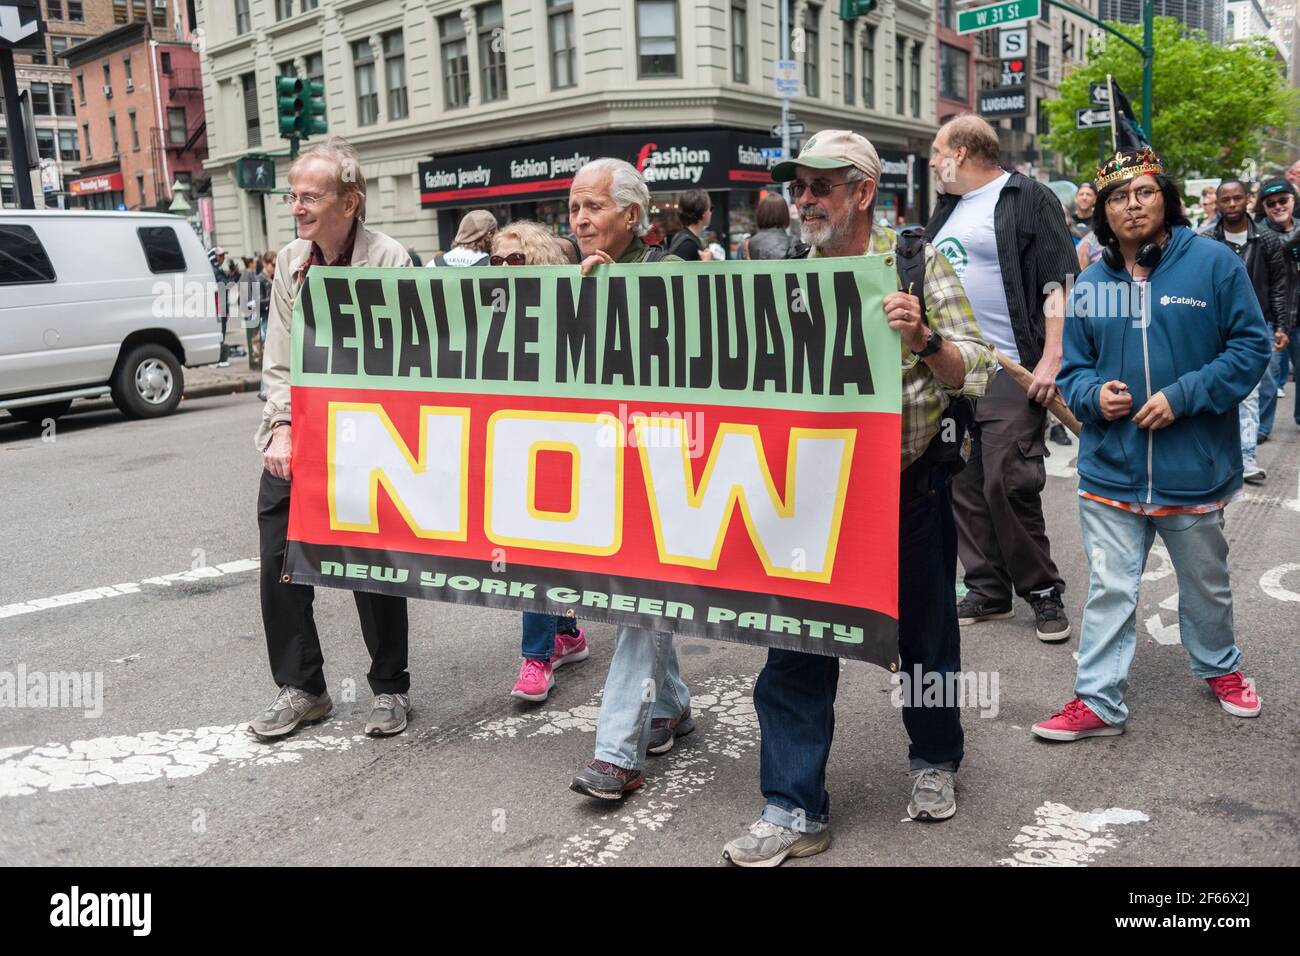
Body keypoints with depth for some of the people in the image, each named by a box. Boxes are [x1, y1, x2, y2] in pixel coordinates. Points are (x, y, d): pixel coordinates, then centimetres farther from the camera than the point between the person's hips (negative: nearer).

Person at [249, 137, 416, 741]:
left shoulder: (389, 261, -10)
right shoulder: (290, 261, 7)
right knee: (279, 564, 5)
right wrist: (284, 429, -6)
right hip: (292, 442, 5)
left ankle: (390, 688, 22)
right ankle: (300, 689, 22)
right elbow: (278, 360, 7)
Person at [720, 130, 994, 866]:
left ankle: (935, 760, 39)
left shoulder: (918, 263, -5)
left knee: (925, 633, 14)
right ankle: (795, 811, 12)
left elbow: (978, 374, -8)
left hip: (911, 488, -2)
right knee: (797, 644, 0)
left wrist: (923, 339, -26)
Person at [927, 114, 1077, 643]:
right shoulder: (947, 209, 19)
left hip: (1010, 371, -7)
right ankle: (988, 591, 19)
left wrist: (1052, 360, -19)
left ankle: (1043, 590, 8)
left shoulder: (1028, 198, -4)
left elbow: (1060, 283, -11)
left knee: (1008, 484, -9)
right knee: (966, 487, 8)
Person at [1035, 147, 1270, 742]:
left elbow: (1250, 346, -6)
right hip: (1110, 470, 1)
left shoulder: (1213, 264, -5)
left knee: (1206, 585, 20)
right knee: (1108, 592, 5)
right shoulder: (1089, 285, 3)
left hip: (1193, 469, -1)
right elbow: (1071, 367, 9)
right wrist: (1093, 395, -13)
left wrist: (1183, 394, -18)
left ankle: (1219, 667, 45)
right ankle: (1098, 701, 16)